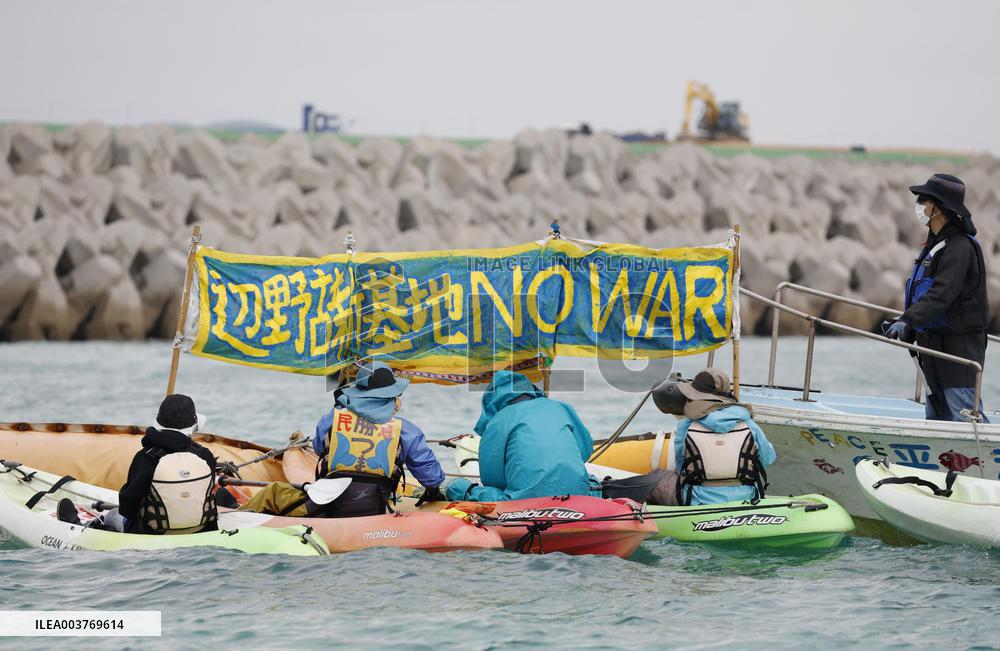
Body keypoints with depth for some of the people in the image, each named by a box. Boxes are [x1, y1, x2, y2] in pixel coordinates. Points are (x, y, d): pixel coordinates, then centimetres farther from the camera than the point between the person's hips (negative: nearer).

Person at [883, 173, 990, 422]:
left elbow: (942, 294, -28)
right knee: (936, 415, 12)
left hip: (958, 347, -10)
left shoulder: (959, 247, -16)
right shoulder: (937, 243, 17)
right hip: (935, 344, 10)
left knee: (965, 416, -13)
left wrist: (909, 320, -36)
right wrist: (906, 324, 13)